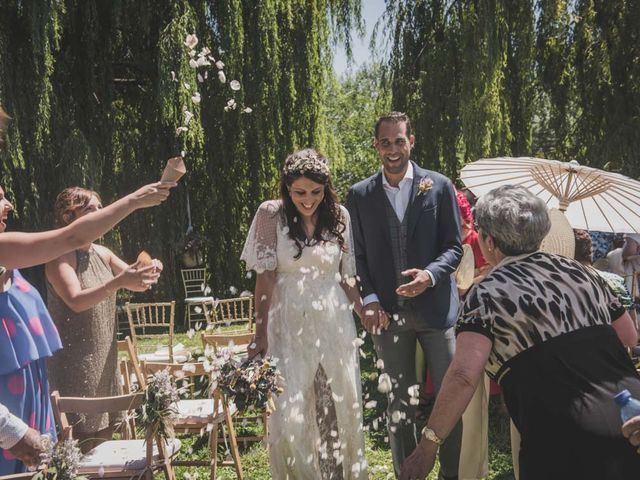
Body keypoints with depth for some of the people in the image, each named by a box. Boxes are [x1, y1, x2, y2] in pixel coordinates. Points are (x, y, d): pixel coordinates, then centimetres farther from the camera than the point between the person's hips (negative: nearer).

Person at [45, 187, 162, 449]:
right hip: (75, 361, -7)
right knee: (80, 438, -6)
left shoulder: (102, 253, 9)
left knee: (105, 429, 13)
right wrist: (118, 282, -37)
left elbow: (133, 281, 14)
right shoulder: (61, 257, -13)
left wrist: (149, 272, -8)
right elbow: (76, 301, -26)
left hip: (105, 356, 7)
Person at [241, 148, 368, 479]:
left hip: (335, 324, 3)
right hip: (289, 327, -2)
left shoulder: (339, 215, 3)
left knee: (342, 410, 10)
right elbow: (265, 278, -6)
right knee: (290, 418, -3)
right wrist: (260, 335, -7)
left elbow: (346, 276, 10)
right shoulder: (271, 214, -4)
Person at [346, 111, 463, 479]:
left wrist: (431, 274, -18)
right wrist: (369, 300, -6)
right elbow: (358, 255, 7)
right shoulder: (360, 195, 5)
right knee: (400, 404, 10)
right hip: (388, 312, 1)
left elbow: (454, 247, 1)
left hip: (435, 307, -1)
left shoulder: (439, 186, 1)